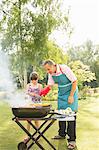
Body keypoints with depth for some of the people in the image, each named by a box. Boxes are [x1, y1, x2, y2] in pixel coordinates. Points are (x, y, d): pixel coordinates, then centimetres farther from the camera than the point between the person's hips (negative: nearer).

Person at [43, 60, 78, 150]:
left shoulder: (64, 69, -25)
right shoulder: (51, 73, -6)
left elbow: (75, 81, -20)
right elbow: (50, 85, 3)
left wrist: (71, 96, -21)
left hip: (70, 93, -6)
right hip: (61, 94, 6)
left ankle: (72, 140, -3)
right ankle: (62, 134, 26)